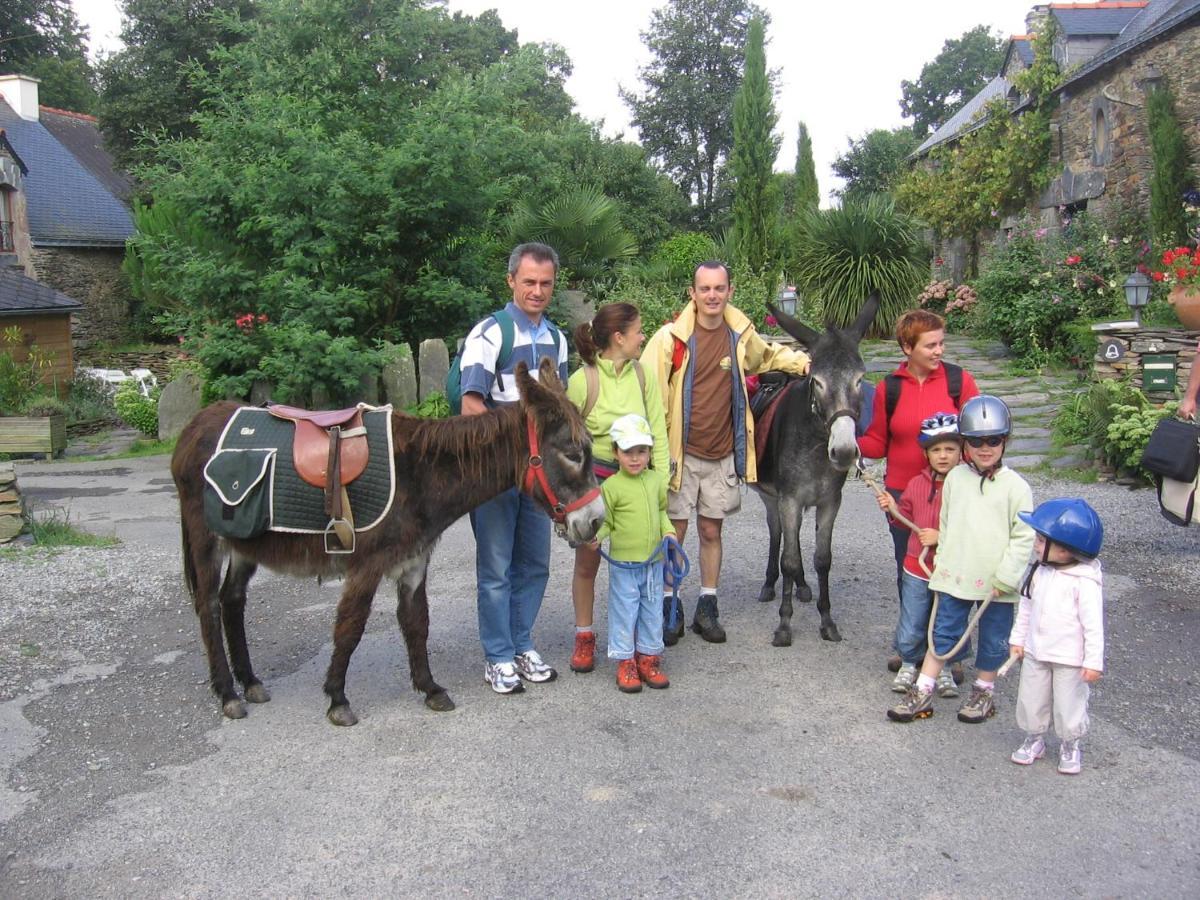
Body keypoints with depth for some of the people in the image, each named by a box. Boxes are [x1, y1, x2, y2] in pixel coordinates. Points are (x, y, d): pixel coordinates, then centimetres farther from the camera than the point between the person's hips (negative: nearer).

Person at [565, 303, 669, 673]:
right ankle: (584, 637, 26)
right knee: (587, 562, 10)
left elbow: (658, 434, 0)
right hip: (592, 477, -3)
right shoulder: (582, 380, -13)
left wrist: (661, 483, -4)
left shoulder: (643, 376, -3)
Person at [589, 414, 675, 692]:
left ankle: (648, 658, 27)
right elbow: (606, 521, -3)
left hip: (654, 561, 4)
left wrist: (668, 531, 0)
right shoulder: (611, 486, -10)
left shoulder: (657, 480, 3)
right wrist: (595, 537, -21)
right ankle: (625, 662, 15)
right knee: (624, 612, 4)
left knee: (652, 611, 14)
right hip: (623, 564, -4)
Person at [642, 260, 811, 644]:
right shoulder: (671, 337, -11)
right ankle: (670, 608, 20)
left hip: (723, 454, 3)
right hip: (681, 453, -3)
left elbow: (766, 356, 25)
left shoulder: (741, 334, 2)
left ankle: (707, 608, 26)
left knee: (711, 531, 13)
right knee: (673, 532, 4)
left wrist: (803, 362, 9)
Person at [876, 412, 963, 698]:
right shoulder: (917, 483, 2)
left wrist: (942, 537, -21)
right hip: (916, 570, 3)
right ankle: (910, 663, 33)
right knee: (910, 628, 9)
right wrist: (894, 509, -5)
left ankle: (943, 669, 33)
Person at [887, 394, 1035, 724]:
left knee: (993, 640, 12)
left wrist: (1006, 577, -11)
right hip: (954, 576, 2)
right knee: (943, 635, 9)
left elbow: (1023, 537, -7)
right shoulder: (955, 478, 1)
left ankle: (982, 693, 31)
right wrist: (942, 564, 5)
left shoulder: (1015, 486, -8)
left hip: (996, 583, -2)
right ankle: (921, 694, 15)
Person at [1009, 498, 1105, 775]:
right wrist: (1018, 638, 13)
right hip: (1035, 652, 6)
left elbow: (1093, 625, -18)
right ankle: (1034, 739, 34)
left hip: (1070, 658, -6)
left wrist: (1093, 662, -16)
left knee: (1069, 705, 10)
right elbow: (1026, 605, 9)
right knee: (1031, 700, 14)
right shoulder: (1039, 570, -2)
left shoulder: (1085, 582, -22)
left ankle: (1071, 747, 31)